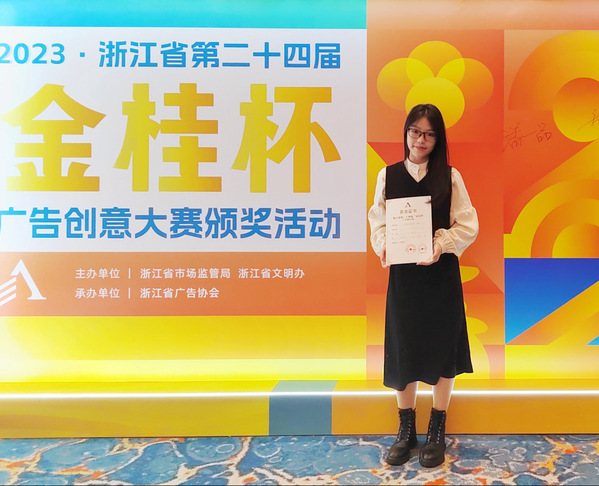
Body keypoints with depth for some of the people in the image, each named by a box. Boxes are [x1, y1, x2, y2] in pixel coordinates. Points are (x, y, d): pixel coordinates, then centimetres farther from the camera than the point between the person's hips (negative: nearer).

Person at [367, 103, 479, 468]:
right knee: (403, 349, 8)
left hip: (441, 275, -1)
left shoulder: (451, 177, 0)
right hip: (402, 274, 1)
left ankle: (437, 431, 25)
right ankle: (407, 430, 25)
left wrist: (441, 245, -18)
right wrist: (385, 246, -16)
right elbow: (377, 222, 3)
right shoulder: (388, 175, 4)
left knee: (441, 349, 7)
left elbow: (468, 225, -2)